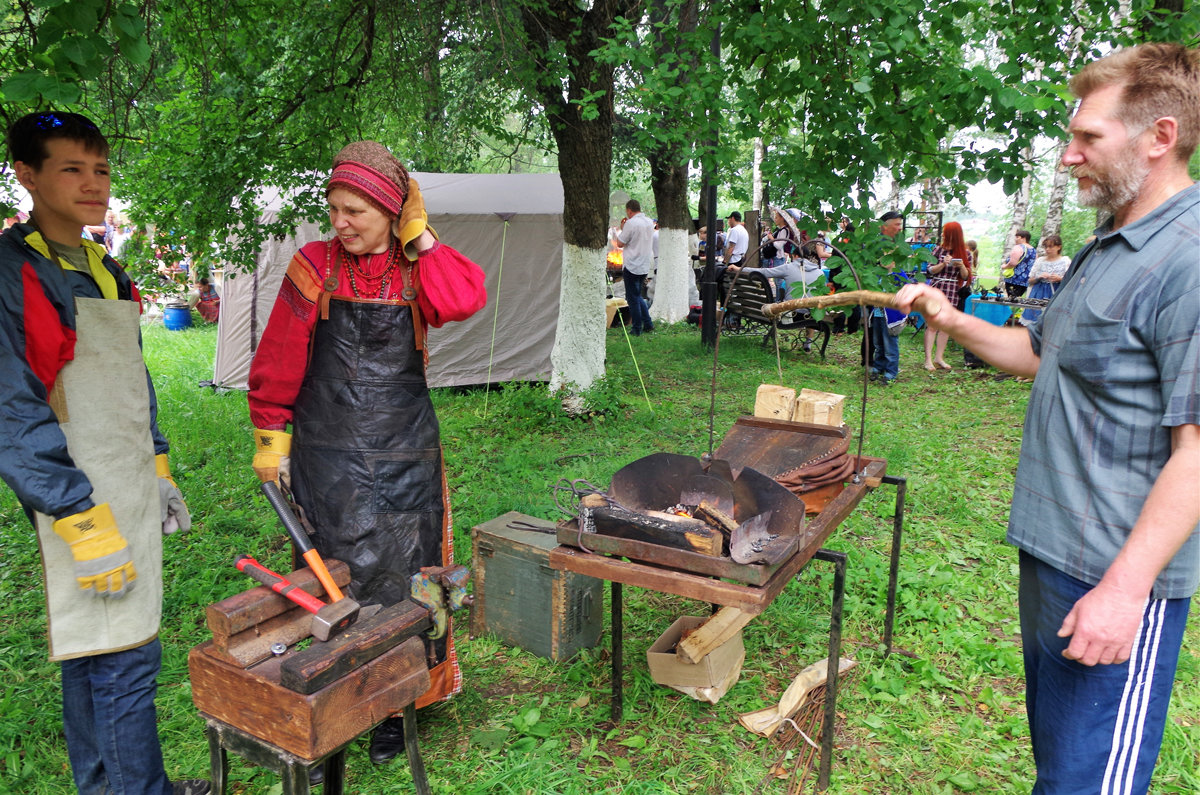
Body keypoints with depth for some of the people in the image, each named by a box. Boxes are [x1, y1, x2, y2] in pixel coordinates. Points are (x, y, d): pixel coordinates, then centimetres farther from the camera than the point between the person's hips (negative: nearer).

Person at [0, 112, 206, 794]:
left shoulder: (106, 270, 13)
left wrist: (159, 472, 18)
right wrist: (85, 525, -21)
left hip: (132, 497, 8)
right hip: (84, 502, -8)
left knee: (91, 653, 19)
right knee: (127, 657, -2)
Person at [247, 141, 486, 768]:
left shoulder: (417, 269, 2)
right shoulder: (315, 266, -1)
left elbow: (464, 301, -20)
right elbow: (277, 363, 1)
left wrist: (421, 240, -14)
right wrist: (270, 438, 1)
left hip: (404, 454, 1)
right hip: (329, 456, -1)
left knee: (401, 573, 7)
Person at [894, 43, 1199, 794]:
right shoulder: (1108, 250, 12)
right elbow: (1042, 352, 23)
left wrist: (1126, 586, -24)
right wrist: (955, 322, 7)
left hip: (1118, 574, -9)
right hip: (1054, 551, 9)